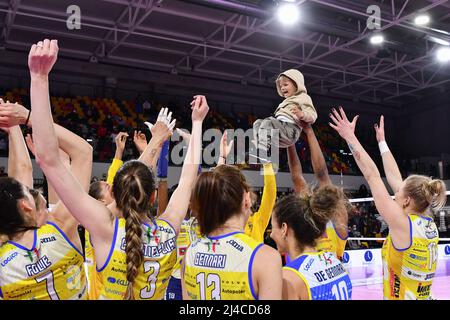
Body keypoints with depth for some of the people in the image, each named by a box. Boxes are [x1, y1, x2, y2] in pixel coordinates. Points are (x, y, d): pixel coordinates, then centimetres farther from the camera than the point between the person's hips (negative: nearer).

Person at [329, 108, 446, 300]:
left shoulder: (403, 224, -20)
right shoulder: (429, 224, -1)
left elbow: (372, 176, -17)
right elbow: (394, 176, 7)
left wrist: (350, 137, -11)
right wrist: (381, 140, 14)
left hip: (400, 296, -8)